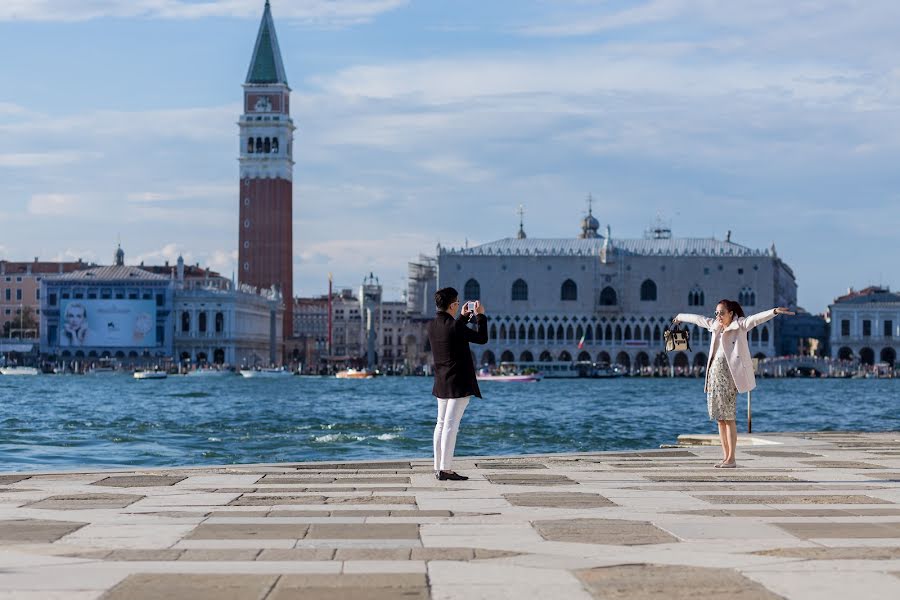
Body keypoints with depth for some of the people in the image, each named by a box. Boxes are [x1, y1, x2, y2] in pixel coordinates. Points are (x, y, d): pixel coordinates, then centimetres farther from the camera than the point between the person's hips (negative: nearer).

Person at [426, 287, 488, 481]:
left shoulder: (432, 325, 5)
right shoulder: (455, 326, -19)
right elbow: (482, 338, -8)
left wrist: (463, 317, 28)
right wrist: (480, 316, 3)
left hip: (441, 383, 8)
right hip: (459, 383, -8)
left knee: (441, 424, 13)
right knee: (451, 425, -8)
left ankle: (438, 467, 17)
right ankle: (445, 469, -9)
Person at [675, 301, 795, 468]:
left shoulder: (740, 325, -3)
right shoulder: (715, 325, 16)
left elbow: (756, 318, -18)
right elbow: (698, 319, 32)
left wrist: (775, 311, -34)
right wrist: (681, 317, 47)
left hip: (729, 374, -7)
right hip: (714, 372, 7)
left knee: (728, 418, -7)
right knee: (720, 418, 7)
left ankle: (731, 459, -5)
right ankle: (726, 457, 11)